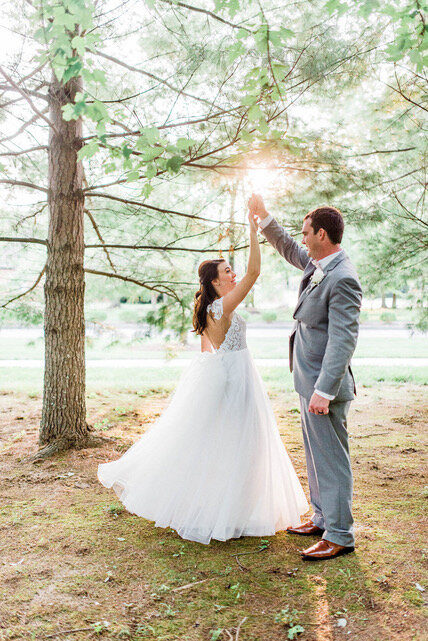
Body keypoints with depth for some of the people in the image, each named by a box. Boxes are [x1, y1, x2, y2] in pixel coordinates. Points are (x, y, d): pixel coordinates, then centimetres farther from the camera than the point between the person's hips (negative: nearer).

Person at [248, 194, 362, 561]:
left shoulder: (342, 279, -21)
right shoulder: (317, 265, 7)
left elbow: (343, 340, -25)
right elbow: (289, 250, 28)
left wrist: (324, 392, -27)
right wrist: (263, 217, 24)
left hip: (324, 386, -10)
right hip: (310, 381, 10)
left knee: (332, 459, 2)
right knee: (317, 457, 20)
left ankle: (339, 536, 16)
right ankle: (322, 519, 35)